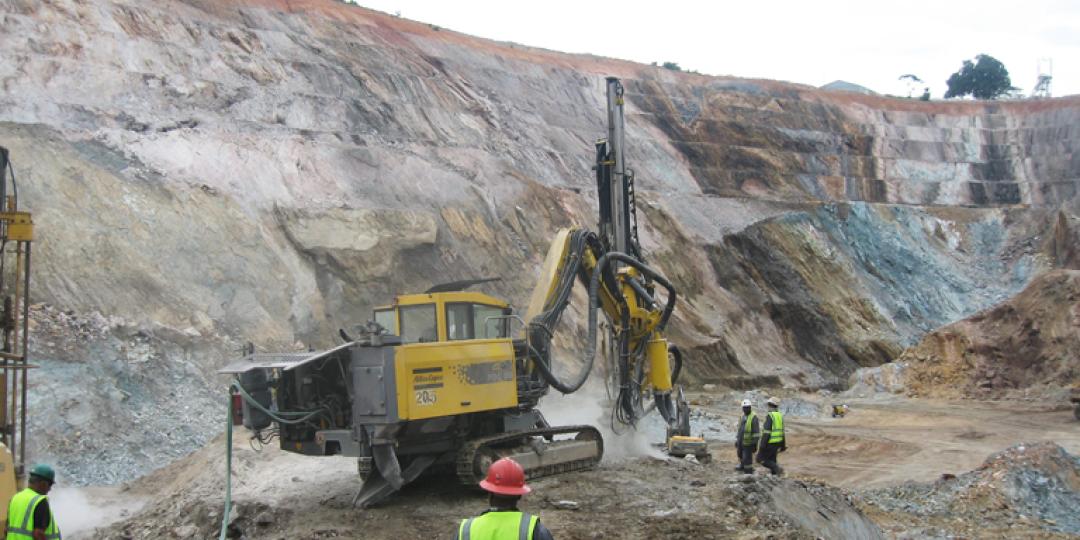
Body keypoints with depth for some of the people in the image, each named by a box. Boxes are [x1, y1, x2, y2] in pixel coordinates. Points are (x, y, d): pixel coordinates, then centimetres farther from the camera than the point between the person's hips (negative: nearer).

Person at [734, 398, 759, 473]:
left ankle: (748, 472, 7)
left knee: (747, 458, -5)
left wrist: (755, 443, -20)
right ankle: (742, 466, 53)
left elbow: (756, 431, -19)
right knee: (740, 454, 28)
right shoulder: (742, 416, 8)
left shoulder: (754, 417, -18)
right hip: (741, 441, 9)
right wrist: (737, 440, 17)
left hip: (748, 443, -9)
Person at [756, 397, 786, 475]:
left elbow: (767, 432, -21)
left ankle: (776, 468, -12)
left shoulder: (770, 416, -17)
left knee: (760, 458, 1)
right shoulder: (780, 416, 8)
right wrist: (783, 445, 18)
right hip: (777, 442, 8)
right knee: (772, 460, 15)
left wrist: (762, 445, -19)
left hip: (770, 442, -8)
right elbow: (782, 431, 12)